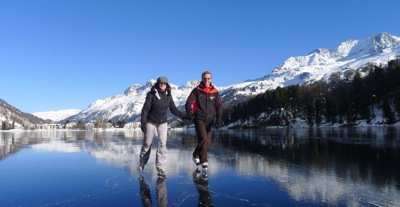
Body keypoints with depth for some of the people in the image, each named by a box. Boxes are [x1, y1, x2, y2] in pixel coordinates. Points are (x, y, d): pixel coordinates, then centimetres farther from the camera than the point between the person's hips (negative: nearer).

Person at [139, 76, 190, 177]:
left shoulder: (168, 96, -1)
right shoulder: (151, 94, -12)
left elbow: (174, 110, 2)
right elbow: (145, 109, -11)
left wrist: (186, 115, -8)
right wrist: (143, 123, -15)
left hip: (162, 122, 2)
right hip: (150, 122, -2)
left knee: (162, 144, -9)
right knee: (147, 143, 7)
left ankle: (161, 168, -4)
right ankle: (142, 163, 33)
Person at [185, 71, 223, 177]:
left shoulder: (215, 92, 7)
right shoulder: (196, 91, 0)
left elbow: (219, 106, 3)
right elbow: (189, 103, -7)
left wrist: (219, 119, -10)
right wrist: (190, 112, -28)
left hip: (210, 120, 4)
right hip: (199, 119, -4)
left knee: (207, 141, 9)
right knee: (203, 139, -18)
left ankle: (196, 156, 34)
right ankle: (204, 163, -14)